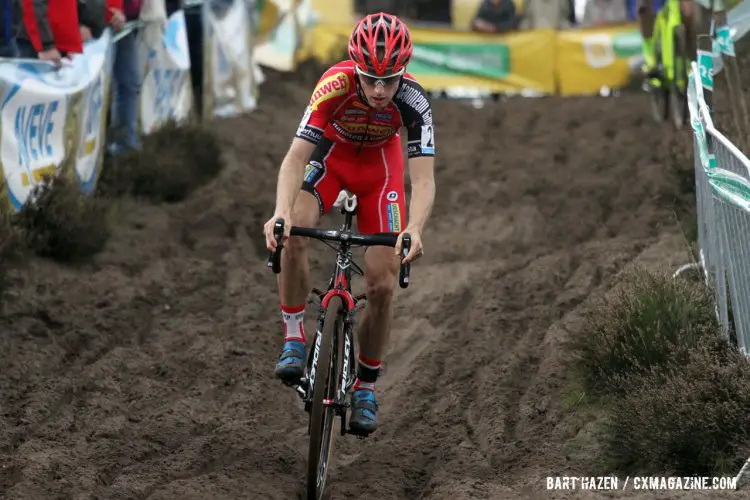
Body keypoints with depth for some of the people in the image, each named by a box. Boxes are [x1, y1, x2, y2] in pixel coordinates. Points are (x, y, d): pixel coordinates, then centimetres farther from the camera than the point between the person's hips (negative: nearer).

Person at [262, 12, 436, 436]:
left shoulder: (414, 101, -33)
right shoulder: (335, 85, -36)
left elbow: (423, 179, -38)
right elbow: (296, 157, -40)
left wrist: (414, 230, -58)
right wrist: (281, 213, -58)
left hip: (380, 163, 1)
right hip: (331, 153, -1)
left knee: (383, 285, -7)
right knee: (293, 235, -31)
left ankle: (365, 388, 12)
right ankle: (294, 340, -14)